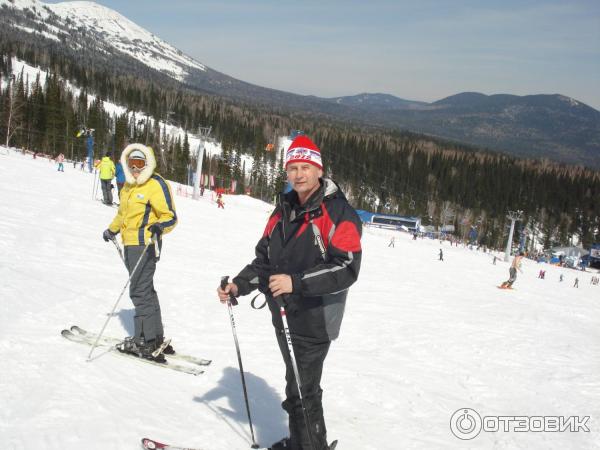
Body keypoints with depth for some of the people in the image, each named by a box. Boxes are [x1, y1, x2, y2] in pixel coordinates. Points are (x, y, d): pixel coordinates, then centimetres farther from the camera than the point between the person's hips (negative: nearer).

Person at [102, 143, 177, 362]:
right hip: (130, 244, 9)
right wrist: (112, 229, 44)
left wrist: (159, 226, -36)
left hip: (144, 244, -9)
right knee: (144, 290, 13)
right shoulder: (129, 184, 15)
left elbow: (170, 216, -15)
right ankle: (155, 337, 21)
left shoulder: (156, 185, -11)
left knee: (140, 291, -9)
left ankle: (146, 340, -2)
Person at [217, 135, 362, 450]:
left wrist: (296, 282, -30)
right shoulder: (283, 210, 11)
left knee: (301, 392, -4)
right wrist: (239, 286, 1)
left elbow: (346, 268, -22)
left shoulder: (338, 212, -12)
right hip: (284, 315, 7)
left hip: (314, 318, -7)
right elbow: (264, 258, 16)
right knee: (298, 383, 20)